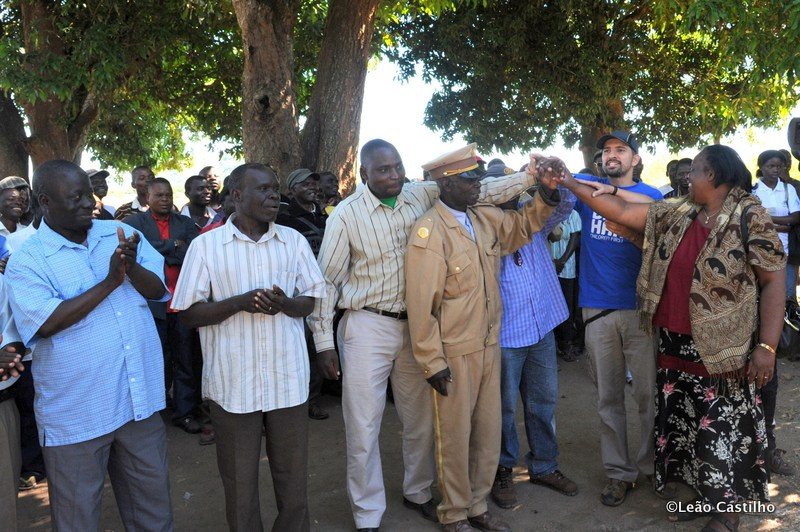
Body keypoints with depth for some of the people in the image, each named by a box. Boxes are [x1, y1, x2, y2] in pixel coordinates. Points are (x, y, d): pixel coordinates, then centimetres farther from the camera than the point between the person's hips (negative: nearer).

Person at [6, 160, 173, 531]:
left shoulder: (122, 234, 3)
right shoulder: (27, 260, -8)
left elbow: (159, 290, -2)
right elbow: (46, 323, -21)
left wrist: (132, 267, -21)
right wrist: (110, 281, -22)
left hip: (140, 399, 3)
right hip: (76, 411, -3)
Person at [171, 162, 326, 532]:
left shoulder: (294, 241, 3)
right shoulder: (205, 245, -5)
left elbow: (309, 301, 6)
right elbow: (189, 314, -5)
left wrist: (284, 303, -16)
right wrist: (241, 302, -21)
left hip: (288, 378, 2)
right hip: (233, 381, -2)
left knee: (293, 474, 16)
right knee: (239, 479, 14)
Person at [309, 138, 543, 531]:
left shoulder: (424, 195, 0)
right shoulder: (346, 214, -9)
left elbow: (480, 189, 1)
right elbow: (327, 279, -6)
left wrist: (532, 176, -10)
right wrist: (323, 342, -7)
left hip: (415, 323, 4)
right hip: (367, 326, -3)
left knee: (421, 417, 16)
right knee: (363, 426, 4)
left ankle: (417, 492, 40)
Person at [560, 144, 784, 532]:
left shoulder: (750, 218, -9)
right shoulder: (675, 215, 6)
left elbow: (773, 281, -11)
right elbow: (621, 211, 7)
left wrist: (767, 346, -17)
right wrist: (570, 183, 2)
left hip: (722, 351, -6)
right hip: (673, 345, 6)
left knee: (724, 430, 7)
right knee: (682, 424, 16)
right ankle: (698, 493, 36)